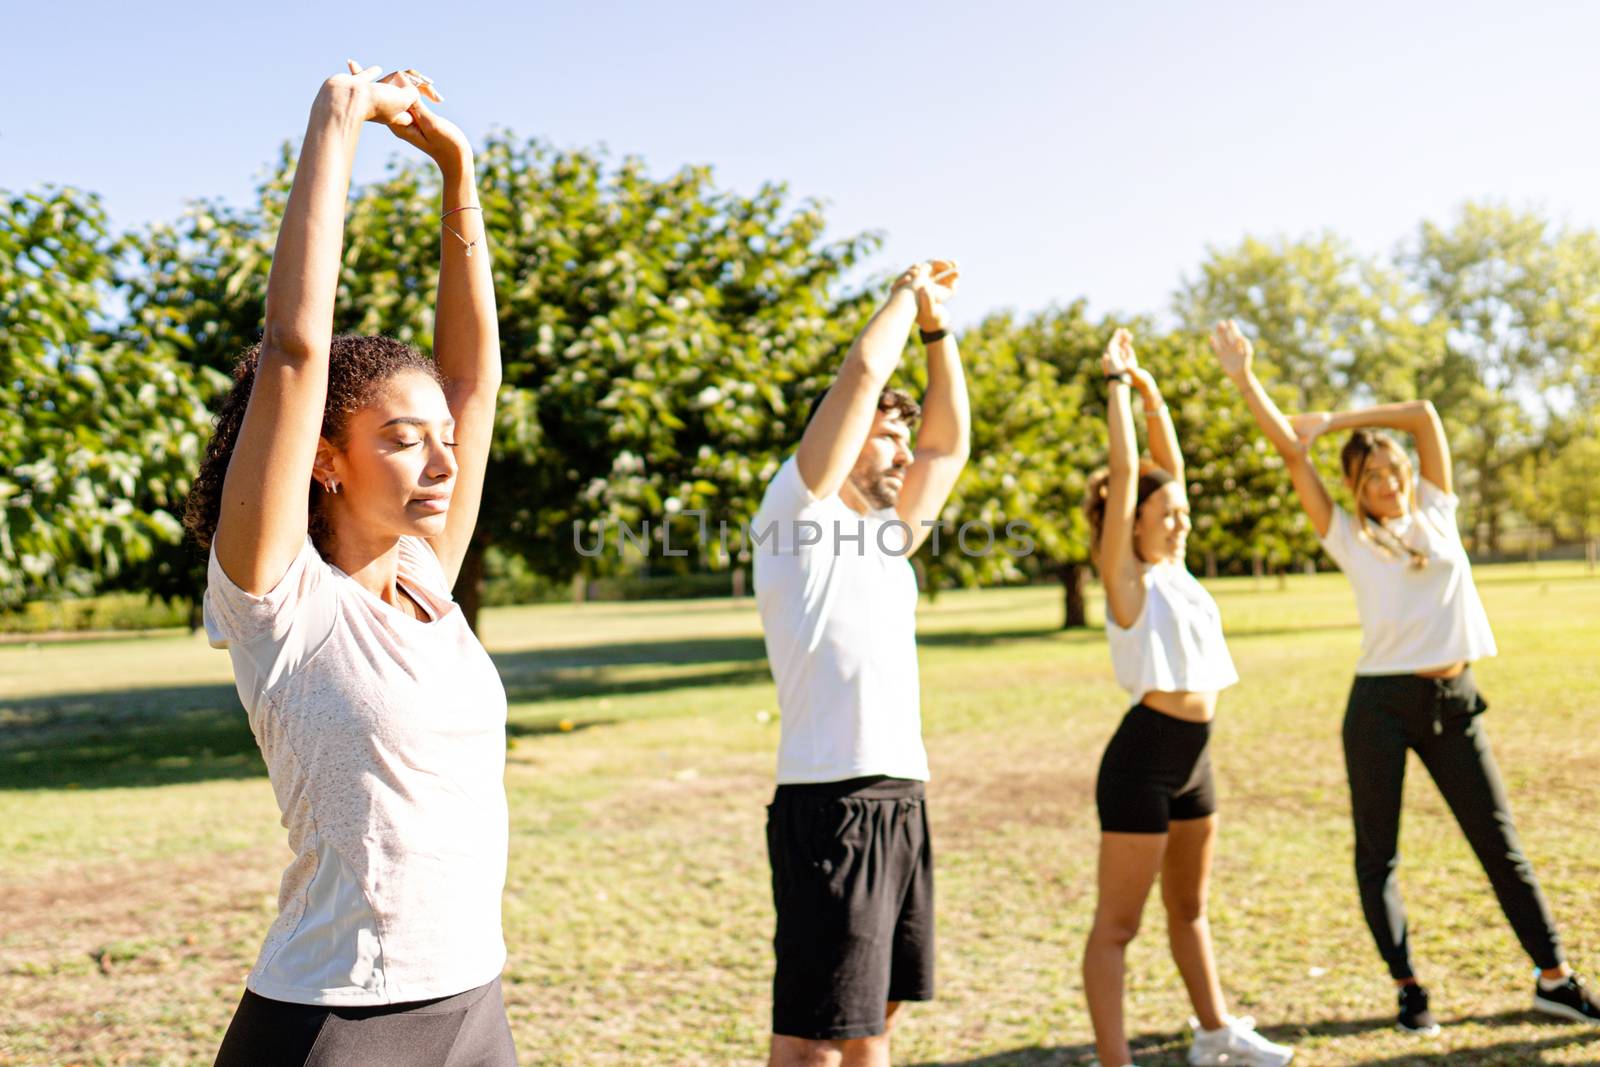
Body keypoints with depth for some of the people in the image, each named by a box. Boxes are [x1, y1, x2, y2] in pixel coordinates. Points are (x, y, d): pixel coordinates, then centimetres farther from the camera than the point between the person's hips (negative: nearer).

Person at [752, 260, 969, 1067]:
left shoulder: (883, 536, 19)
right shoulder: (797, 515, -4)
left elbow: (950, 442, 23)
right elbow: (864, 371, -9)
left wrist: (937, 326, 22)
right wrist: (908, 296, 7)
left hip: (900, 802, 9)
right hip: (831, 806, -9)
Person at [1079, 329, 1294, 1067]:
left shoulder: (1173, 568, 11)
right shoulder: (1126, 577, -8)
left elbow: (1168, 464, 14)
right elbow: (1123, 474, -14)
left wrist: (1152, 390, 12)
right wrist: (1117, 384, -8)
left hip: (1192, 756, 8)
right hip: (1144, 754, -8)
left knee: (1190, 907, 21)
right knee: (1118, 923, -2)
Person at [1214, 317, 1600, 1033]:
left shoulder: (1436, 512, 9)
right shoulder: (1348, 538, 1)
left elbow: (1423, 415, 4)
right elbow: (1290, 452, -3)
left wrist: (1334, 420, 6)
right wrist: (1244, 379, -6)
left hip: (1454, 702, 3)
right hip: (1382, 704, -3)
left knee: (1499, 841, 9)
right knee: (1377, 853, 3)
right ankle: (1407, 986, 15)